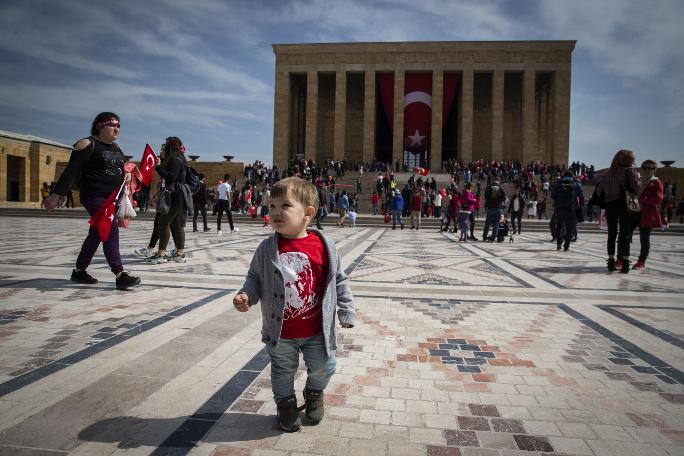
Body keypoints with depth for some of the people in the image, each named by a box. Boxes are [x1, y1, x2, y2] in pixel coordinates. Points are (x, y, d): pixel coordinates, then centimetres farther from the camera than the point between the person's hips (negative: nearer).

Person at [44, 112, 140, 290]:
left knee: (97, 234, 14)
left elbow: (120, 169, 29)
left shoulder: (116, 148, 15)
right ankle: (120, 275, -18)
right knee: (111, 230, -17)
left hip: (112, 197, 8)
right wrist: (57, 194, -15)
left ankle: (79, 271, 28)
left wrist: (127, 174, 5)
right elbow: (71, 171, -12)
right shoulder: (88, 144, -8)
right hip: (94, 196, -8)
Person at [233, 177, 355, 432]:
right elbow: (255, 277, 1)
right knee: (283, 372, 19)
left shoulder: (324, 246, -13)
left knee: (323, 368, 18)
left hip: (317, 331, 0)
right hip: (280, 333, 0)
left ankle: (314, 394, 49)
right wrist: (246, 296, -18)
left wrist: (347, 311, -1)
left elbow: (339, 280, -3)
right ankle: (286, 404, 46)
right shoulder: (267, 249, -12)